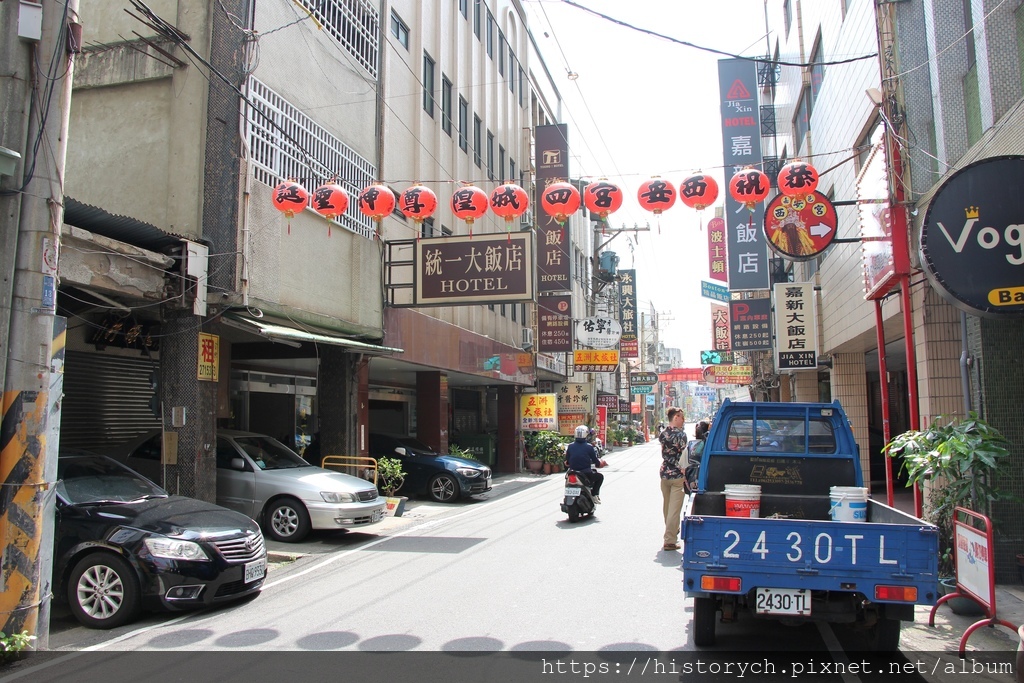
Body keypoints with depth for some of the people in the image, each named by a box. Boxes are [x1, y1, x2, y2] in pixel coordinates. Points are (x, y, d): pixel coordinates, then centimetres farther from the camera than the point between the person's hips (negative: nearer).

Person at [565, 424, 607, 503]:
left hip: (573, 472, 4)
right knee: (600, 477, 23)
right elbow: (596, 461, -4)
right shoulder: (589, 447, -10)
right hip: (586, 473, -4)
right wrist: (601, 463, 18)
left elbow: (567, 461, 5)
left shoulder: (570, 446, 0)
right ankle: (594, 494, 9)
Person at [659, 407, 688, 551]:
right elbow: (683, 455, -15)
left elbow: (664, 453, 9)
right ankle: (670, 541, -4)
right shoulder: (681, 433, -13)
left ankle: (672, 532, 39)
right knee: (674, 509, -3)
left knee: (667, 507, 20)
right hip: (677, 475, -6)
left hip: (664, 473, 6)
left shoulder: (662, 434, 5)